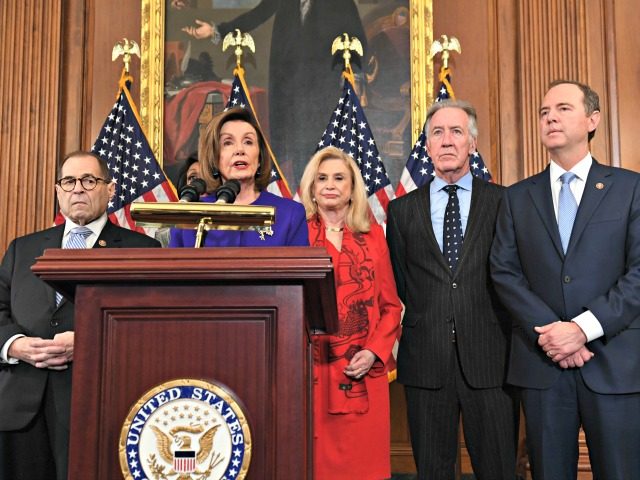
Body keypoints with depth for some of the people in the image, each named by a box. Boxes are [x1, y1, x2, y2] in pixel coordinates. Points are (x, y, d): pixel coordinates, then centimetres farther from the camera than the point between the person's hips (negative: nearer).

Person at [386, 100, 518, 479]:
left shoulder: (504, 201, 4)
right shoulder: (402, 210, 9)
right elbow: (400, 282, 12)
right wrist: (422, 320, 2)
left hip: (490, 358, -1)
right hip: (426, 360, 2)